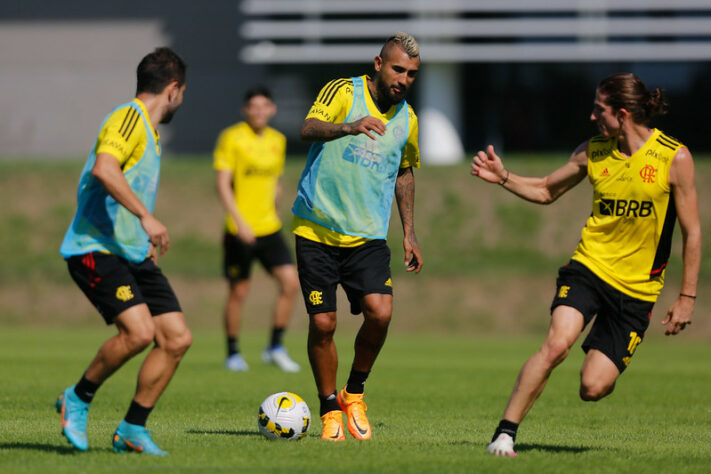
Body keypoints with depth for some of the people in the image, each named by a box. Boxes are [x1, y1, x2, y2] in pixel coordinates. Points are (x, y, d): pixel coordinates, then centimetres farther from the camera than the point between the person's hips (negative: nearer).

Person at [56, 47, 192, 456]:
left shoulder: (149, 129, 22)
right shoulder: (129, 117, -10)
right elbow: (104, 169, -28)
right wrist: (146, 217, -32)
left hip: (133, 253, 10)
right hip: (96, 249, -10)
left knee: (178, 338, -1)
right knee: (139, 331, -26)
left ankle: (132, 430, 7)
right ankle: (78, 399, -4)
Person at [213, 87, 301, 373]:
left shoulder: (277, 141, 10)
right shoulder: (232, 138, -8)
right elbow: (223, 184, -13)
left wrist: (271, 209, 15)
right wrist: (240, 222, -21)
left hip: (269, 229, 5)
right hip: (240, 231, -5)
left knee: (290, 283, -7)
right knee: (239, 292, 1)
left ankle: (276, 347, 5)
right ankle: (233, 353, 16)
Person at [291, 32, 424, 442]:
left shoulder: (407, 119, 9)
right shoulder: (344, 92, -7)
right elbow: (309, 128, -26)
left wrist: (409, 234, 20)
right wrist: (349, 127, -45)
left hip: (368, 235, 3)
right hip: (317, 229, -3)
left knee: (380, 312, -16)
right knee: (323, 323, -6)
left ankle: (354, 393, 7)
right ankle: (331, 410, 13)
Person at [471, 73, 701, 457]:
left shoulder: (674, 158, -7)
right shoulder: (593, 152, 3)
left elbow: (692, 232, -1)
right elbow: (546, 191, 20)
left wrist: (687, 297, -2)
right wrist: (503, 178, 3)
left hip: (636, 288, -2)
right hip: (589, 267, 2)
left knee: (592, 389, -8)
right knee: (556, 343, -27)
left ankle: (604, 363, 30)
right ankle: (505, 433, -20)